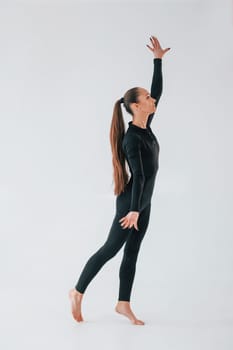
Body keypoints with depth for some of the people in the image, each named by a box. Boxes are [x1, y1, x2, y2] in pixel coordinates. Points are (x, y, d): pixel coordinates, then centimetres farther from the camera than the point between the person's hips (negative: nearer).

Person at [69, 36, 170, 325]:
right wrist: (134, 210, -26)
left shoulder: (145, 127, 2)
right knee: (110, 249, 2)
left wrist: (158, 60, 7)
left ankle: (123, 304, 19)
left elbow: (158, 90, 8)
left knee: (131, 252, 11)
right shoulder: (132, 139, -22)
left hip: (143, 202, 8)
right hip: (131, 202, -8)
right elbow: (138, 175, -25)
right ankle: (77, 293, 17)